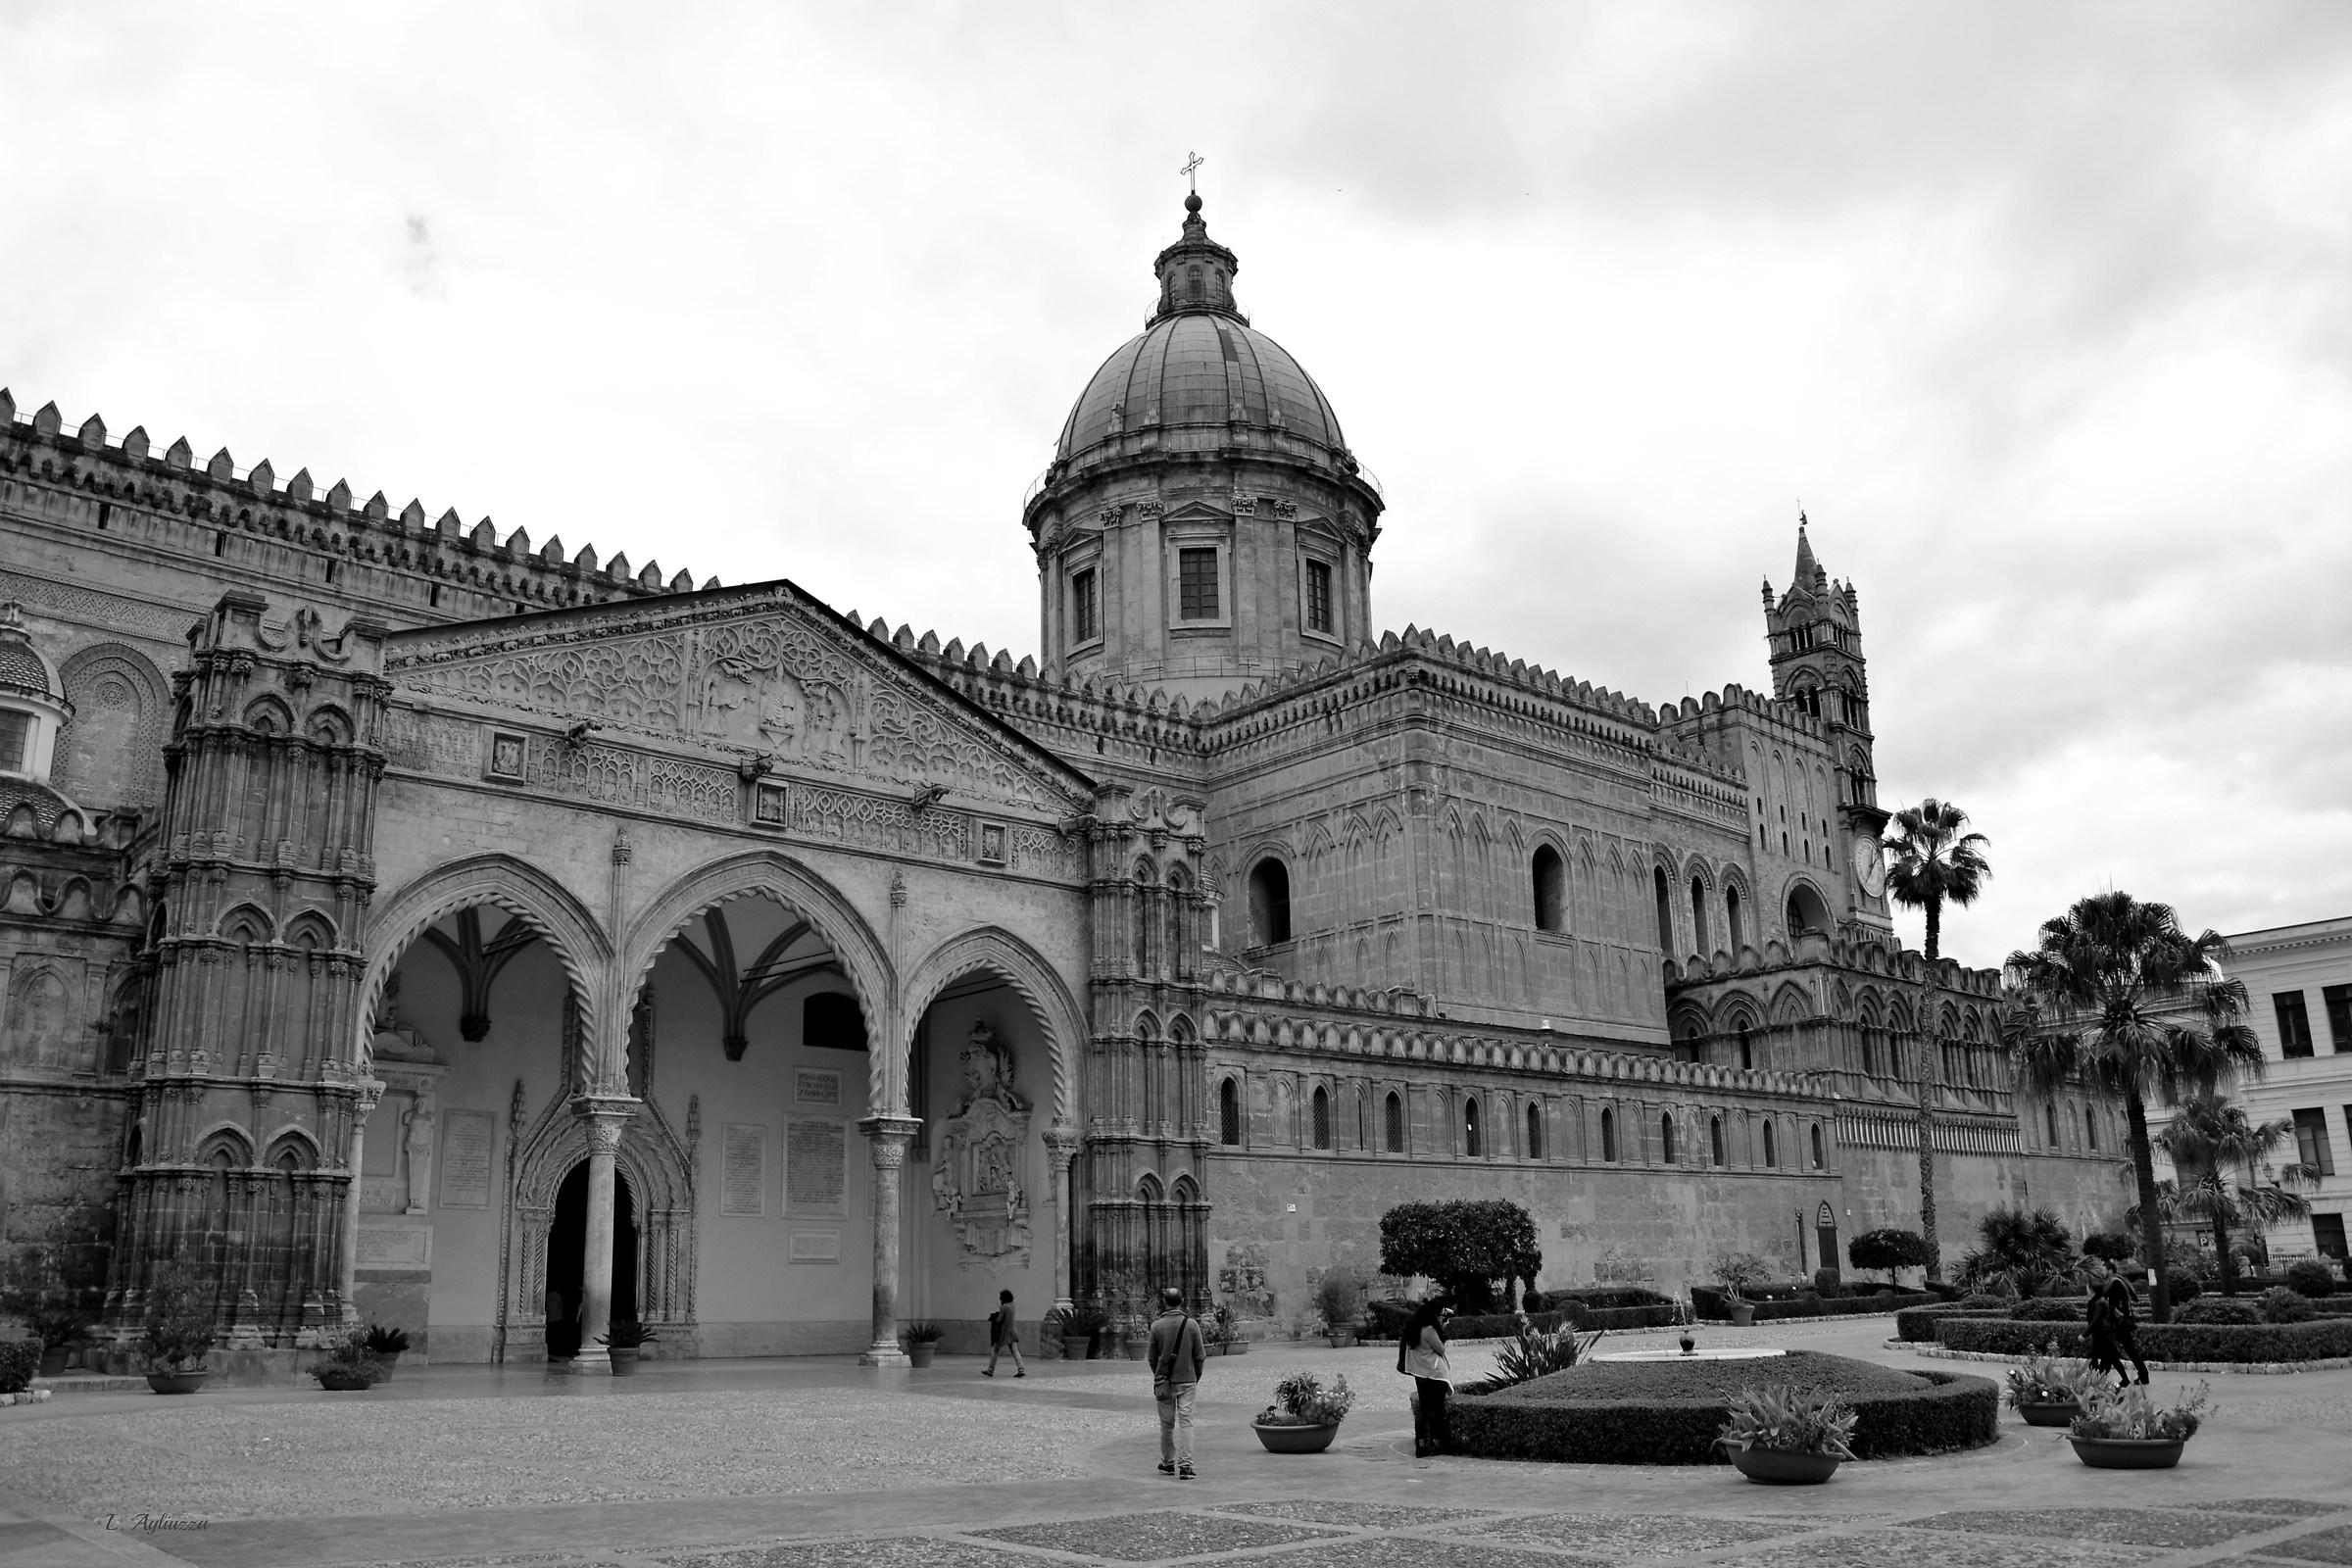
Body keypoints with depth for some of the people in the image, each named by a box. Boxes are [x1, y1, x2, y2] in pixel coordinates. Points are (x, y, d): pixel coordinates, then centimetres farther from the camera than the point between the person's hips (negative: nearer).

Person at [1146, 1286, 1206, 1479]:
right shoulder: (1191, 1324, -5)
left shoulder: (1157, 1326, -4)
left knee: (1167, 1424, 12)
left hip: (1164, 1382, 1)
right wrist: (1196, 1377, 13)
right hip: (1187, 1381, -1)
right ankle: (1185, 1467, -9)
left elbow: (1152, 1358, 2)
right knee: (1186, 1422, -1)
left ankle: (1167, 1464, 23)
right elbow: (1200, 1356, -2)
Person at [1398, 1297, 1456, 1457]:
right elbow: (1441, 1350, -12)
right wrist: (1441, 1330, 0)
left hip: (1420, 1374, 8)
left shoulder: (1415, 1328, 9)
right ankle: (1436, 1444, 6)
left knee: (1422, 1408, 8)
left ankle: (1421, 1446, 7)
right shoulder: (1430, 1329, -18)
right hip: (1433, 1373, -8)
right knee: (1436, 1408, 2)